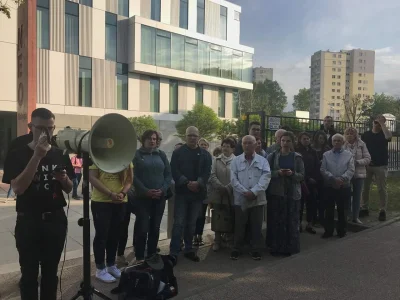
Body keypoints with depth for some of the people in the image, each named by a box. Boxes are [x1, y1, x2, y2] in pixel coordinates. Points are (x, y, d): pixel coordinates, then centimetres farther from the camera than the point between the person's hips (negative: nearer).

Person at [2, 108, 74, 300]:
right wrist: (37, 156, -25)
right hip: (28, 222, -3)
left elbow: (69, 189, 9)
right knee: (29, 273, 6)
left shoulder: (61, 154, 4)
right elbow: (17, 188, -19)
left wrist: (64, 179, -14)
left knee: (51, 272, 14)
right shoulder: (17, 154, -5)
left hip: (56, 220, 3)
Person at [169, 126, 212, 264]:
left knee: (192, 223, 12)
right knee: (179, 223, -5)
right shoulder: (178, 152, 2)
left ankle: (189, 249, 23)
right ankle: (174, 252, -2)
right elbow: (174, 170, -7)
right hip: (182, 192, -3)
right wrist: (187, 183, -19)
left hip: (198, 193, 3)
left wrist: (198, 183, -18)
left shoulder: (205, 154, 9)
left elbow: (207, 172, 0)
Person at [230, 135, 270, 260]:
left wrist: (254, 192, -18)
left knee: (256, 227, 8)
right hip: (240, 199, 0)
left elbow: (266, 178, -8)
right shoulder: (236, 161, 4)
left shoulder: (263, 161, 4)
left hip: (257, 199, 0)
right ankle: (236, 250, 20)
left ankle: (256, 250, 20)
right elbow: (233, 179, -3)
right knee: (239, 226, 7)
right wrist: (245, 192, -14)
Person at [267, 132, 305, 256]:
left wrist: (292, 173, -17)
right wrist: (278, 172, -17)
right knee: (276, 220, 0)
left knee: (291, 221, 5)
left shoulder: (297, 157, 4)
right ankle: (275, 247, 13)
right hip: (276, 192, 0)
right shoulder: (272, 156, 3)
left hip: (292, 193, 1)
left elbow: (302, 175, 2)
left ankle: (290, 247, 18)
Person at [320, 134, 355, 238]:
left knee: (342, 210, 9)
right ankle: (328, 231, 19)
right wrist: (333, 179, -14)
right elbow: (323, 170, -1)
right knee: (329, 210, 7)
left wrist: (342, 179, -19)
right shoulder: (326, 155, 6)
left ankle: (341, 231, 23)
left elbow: (351, 170, -4)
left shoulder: (349, 155, 4)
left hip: (344, 187, 0)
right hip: (329, 187, 1)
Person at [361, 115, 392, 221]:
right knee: (365, 188, 7)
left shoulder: (384, 133, -2)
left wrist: (382, 123, -20)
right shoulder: (366, 134, 6)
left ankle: (383, 211, 9)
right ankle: (365, 208, 19)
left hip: (381, 166, -2)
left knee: (382, 189, 1)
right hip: (367, 165, 3)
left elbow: (389, 137, -27)